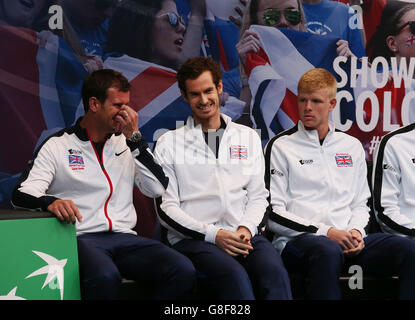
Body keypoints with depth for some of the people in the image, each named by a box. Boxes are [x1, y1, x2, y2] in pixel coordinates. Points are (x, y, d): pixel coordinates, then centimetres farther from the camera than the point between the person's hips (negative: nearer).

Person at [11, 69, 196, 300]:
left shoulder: (126, 145, 18)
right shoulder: (58, 146, 6)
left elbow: (158, 189, 7)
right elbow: (21, 194, -3)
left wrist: (134, 138, 2)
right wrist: (50, 202, -27)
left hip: (124, 237, 4)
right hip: (80, 238, -4)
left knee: (183, 271, -24)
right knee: (105, 277, -39)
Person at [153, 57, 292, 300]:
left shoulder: (248, 137, 20)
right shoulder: (169, 143, 10)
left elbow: (258, 195, 17)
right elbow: (166, 209, 3)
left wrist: (246, 228, -4)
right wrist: (214, 234, -9)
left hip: (244, 235, 3)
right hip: (193, 239, -2)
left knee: (274, 271, -32)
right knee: (235, 275, -35)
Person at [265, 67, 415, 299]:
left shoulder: (352, 147, 21)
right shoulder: (281, 147, 6)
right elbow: (273, 213, -1)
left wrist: (356, 231, 0)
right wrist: (326, 232, -10)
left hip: (348, 241, 4)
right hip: (298, 240, -4)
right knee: (328, 250, -41)